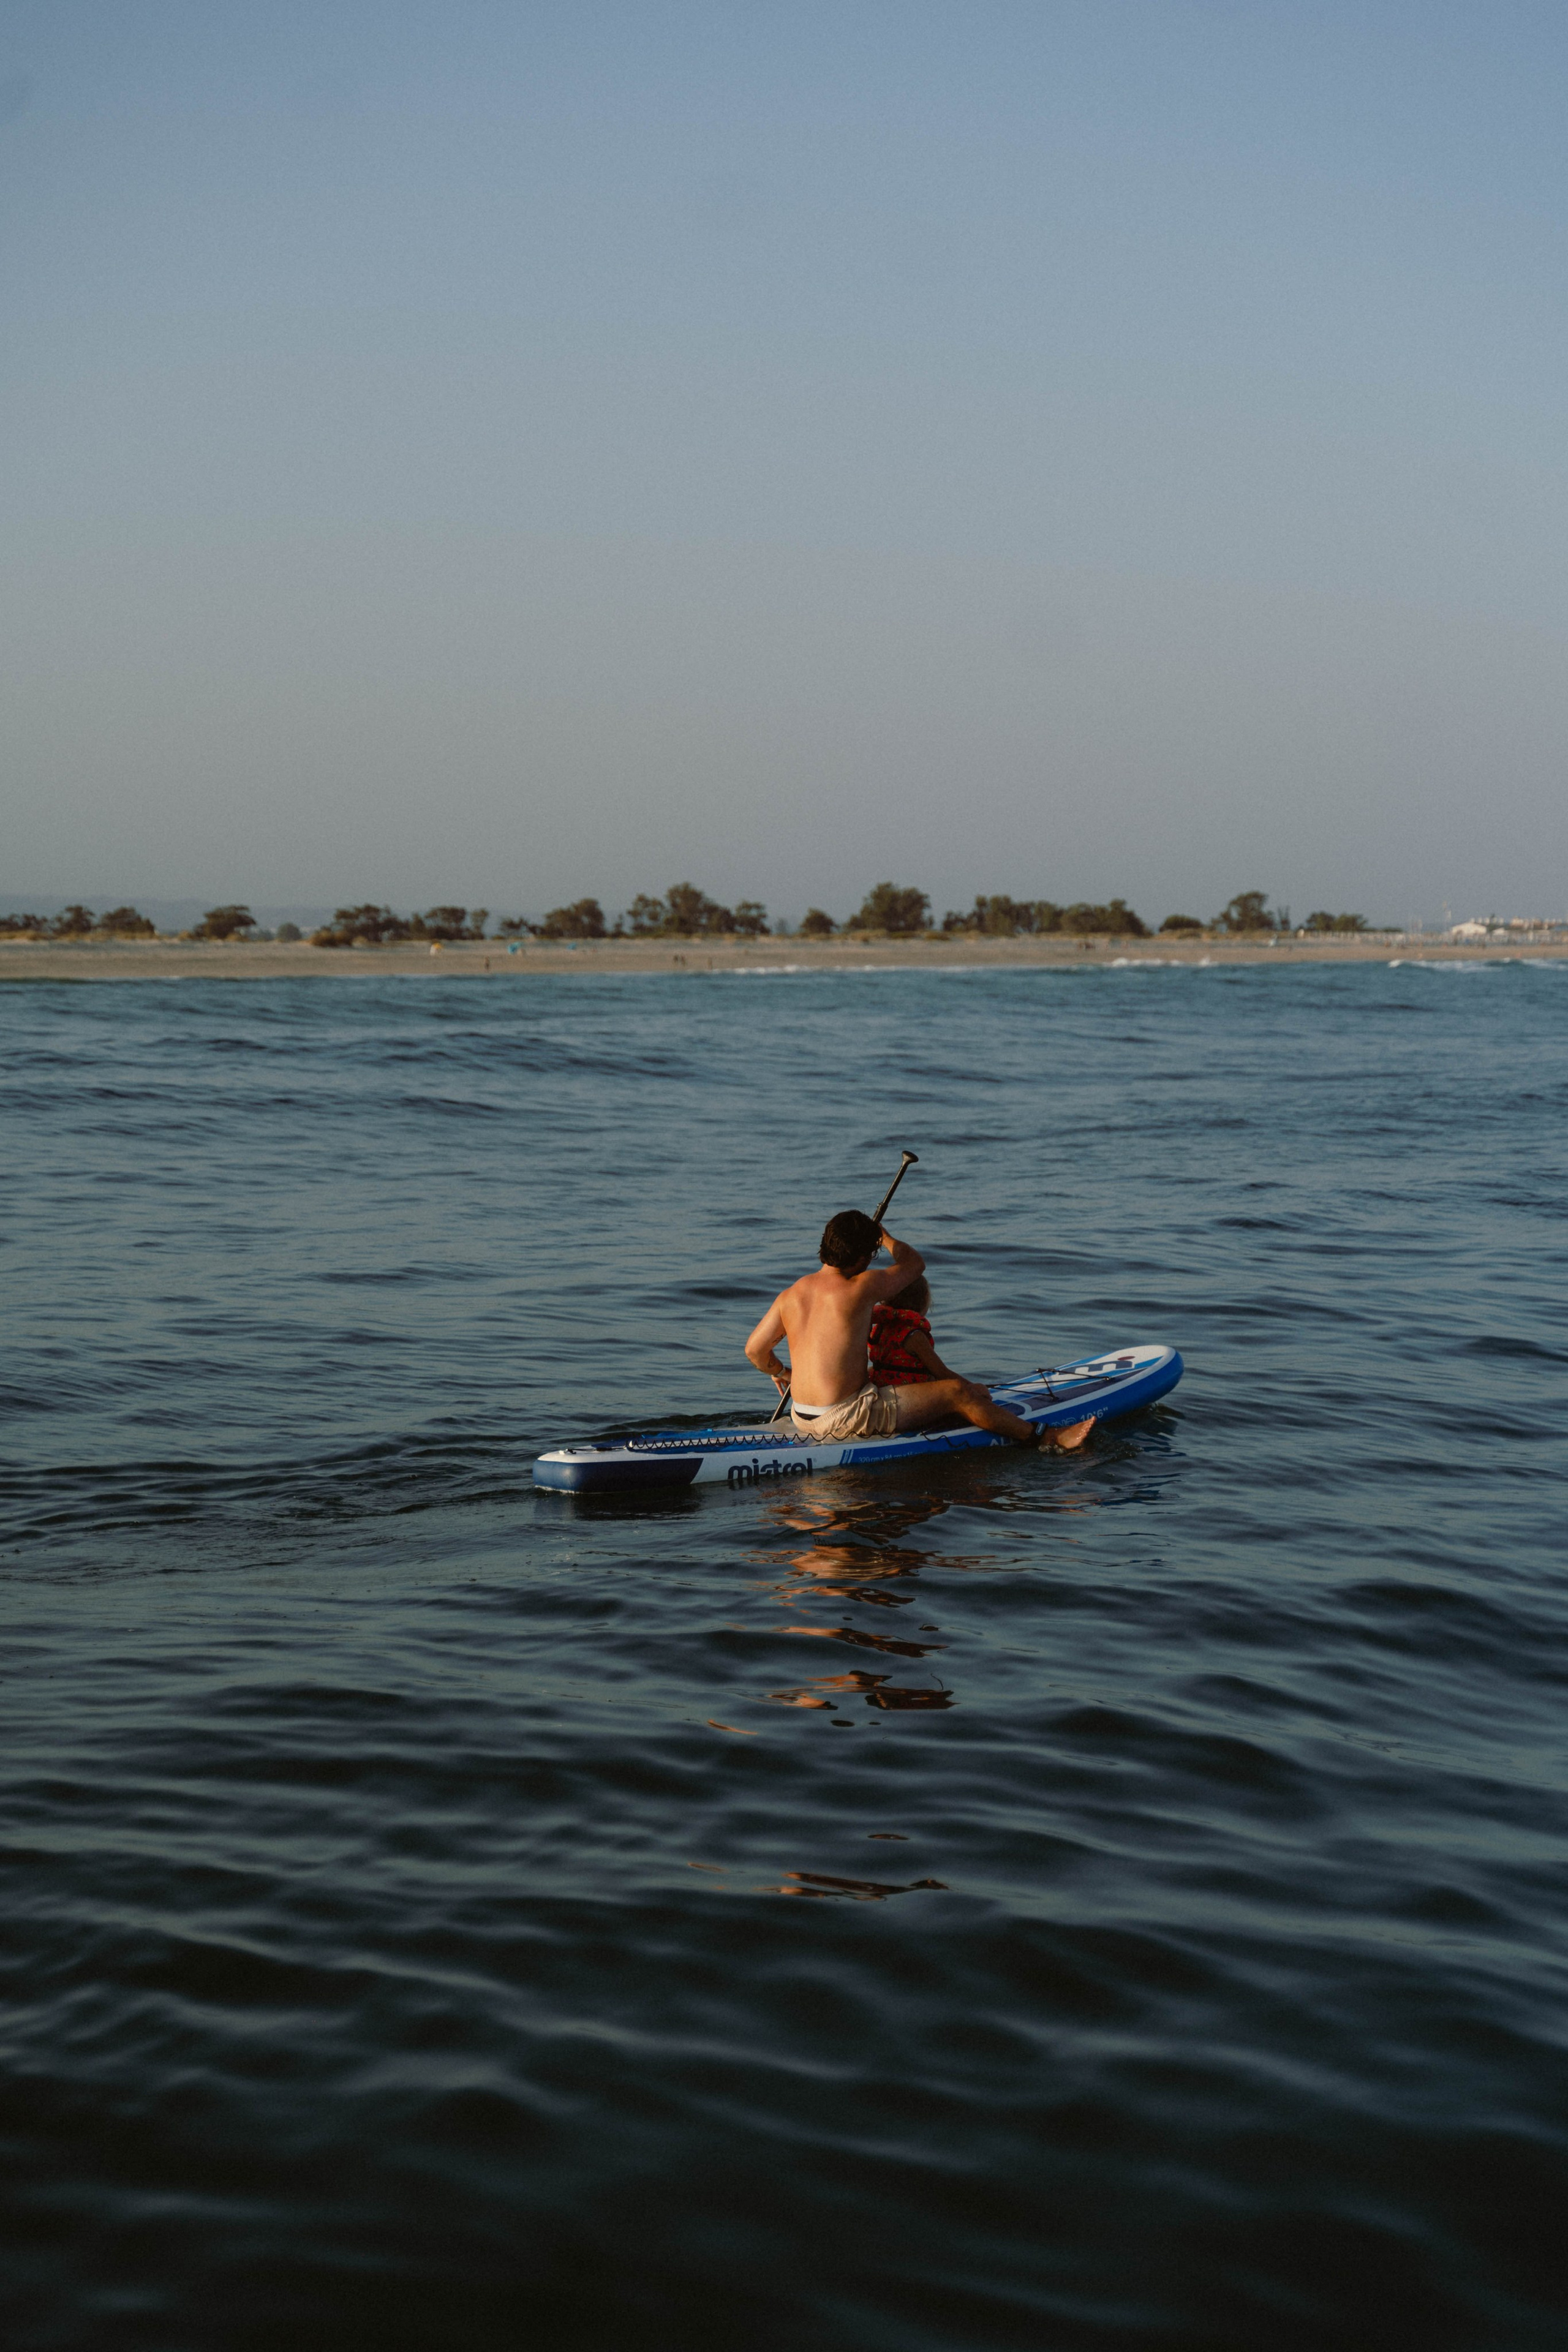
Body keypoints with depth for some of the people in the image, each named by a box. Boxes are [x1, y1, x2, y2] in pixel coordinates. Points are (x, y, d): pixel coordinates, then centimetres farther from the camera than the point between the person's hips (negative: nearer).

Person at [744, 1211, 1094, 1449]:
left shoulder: (790, 1295, 4)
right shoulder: (861, 1288, -14)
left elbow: (755, 1350, 8)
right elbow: (914, 1263, 2)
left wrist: (780, 1372, 29)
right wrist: (885, 1237, 21)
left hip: (804, 1420, 8)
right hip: (846, 1419, -8)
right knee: (958, 1392, -3)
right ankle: (1048, 1438, 7)